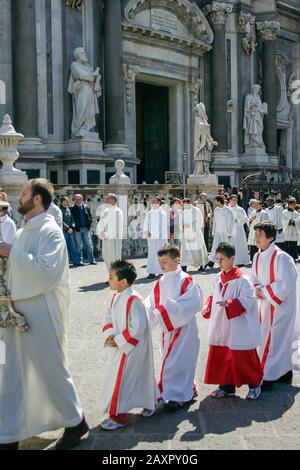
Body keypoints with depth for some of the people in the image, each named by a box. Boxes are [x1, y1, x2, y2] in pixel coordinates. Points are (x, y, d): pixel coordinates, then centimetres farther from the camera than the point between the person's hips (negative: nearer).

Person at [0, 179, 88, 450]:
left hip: (41, 315, -8)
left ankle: (76, 423, 24)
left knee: (51, 371, 4)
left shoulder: (50, 232, -13)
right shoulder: (23, 232, 12)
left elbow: (47, 272, -25)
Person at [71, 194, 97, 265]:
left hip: (86, 229, 3)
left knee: (89, 245, 5)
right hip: (77, 230, -3)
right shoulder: (72, 208, 0)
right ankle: (80, 260, 8)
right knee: (78, 246, 3)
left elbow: (90, 217, 14)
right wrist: (74, 227, -9)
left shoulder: (86, 207, 9)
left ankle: (91, 260, 9)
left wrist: (89, 225, 3)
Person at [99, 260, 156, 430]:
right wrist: (109, 336, -8)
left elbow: (138, 328, -26)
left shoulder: (133, 300, -25)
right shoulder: (117, 297, 3)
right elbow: (109, 319, 10)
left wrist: (118, 340, -21)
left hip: (132, 348, -9)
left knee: (121, 380, -2)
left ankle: (119, 416, 10)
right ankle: (149, 403, 38)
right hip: (119, 346, 9)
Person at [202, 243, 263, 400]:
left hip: (239, 329, -7)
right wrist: (208, 305, -1)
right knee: (220, 357, 11)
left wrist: (229, 303, -33)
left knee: (242, 358, 3)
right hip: (221, 328, 7)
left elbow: (248, 300, -22)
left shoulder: (242, 279, -16)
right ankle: (226, 386, 27)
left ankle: (254, 384, 24)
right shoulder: (219, 278, 7)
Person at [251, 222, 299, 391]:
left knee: (272, 339, -5)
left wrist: (265, 292, -18)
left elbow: (286, 283, -23)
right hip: (266, 304, 8)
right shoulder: (258, 257, 4)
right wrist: (258, 290, -8)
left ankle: (268, 377, 3)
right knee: (280, 338, 18)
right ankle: (285, 372, 31)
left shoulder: (281, 258, -21)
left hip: (280, 305, -8)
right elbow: (255, 279, 13)